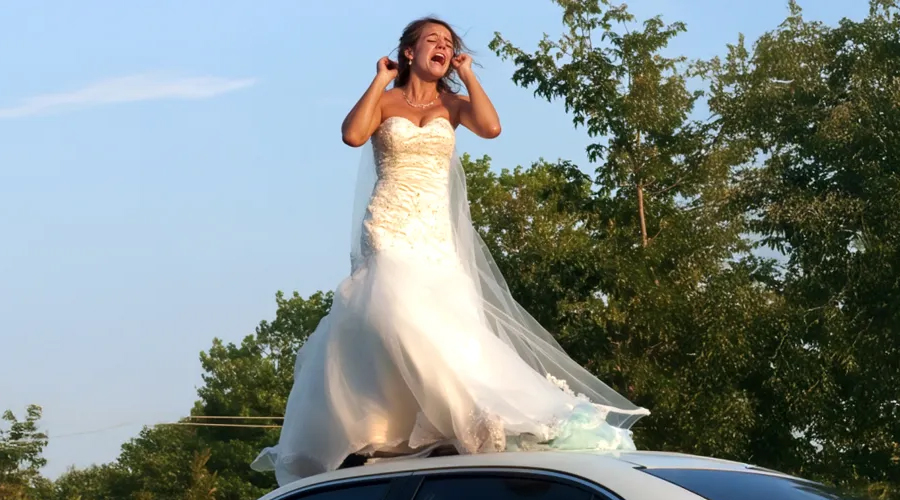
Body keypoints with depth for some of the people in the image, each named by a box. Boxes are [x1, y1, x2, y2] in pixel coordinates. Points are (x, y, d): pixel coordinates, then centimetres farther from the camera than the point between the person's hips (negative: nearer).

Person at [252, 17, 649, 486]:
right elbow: (353, 135, -14)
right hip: (388, 231, -2)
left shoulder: (452, 104, 12)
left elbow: (491, 127, -8)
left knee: (446, 323, -10)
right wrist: (380, 81, -4)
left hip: (435, 235, 2)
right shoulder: (384, 101, 7)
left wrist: (467, 75, 2)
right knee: (395, 318, -21)